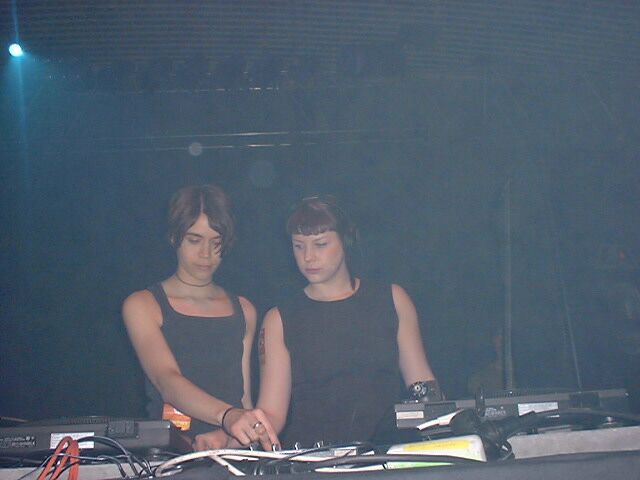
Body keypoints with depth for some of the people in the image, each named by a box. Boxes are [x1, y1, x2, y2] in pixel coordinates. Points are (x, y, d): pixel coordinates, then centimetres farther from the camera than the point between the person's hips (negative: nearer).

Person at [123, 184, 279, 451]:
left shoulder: (243, 311, 15)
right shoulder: (141, 306, 3)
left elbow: (244, 398, 11)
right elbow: (167, 382, -13)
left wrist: (226, 437, -9)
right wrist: (227, 416, -29)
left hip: (231, 460, 2)